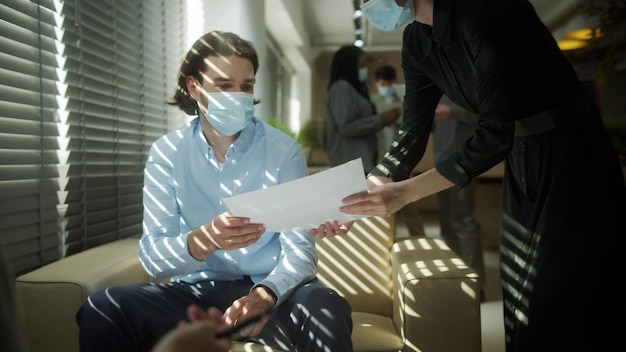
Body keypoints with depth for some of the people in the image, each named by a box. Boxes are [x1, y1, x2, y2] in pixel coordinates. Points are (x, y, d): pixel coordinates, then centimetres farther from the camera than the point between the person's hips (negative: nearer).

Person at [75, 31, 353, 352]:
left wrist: (264, 295, -32)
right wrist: (204, 239, -32)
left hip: (270, 289, -1)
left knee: (326, 308, -33)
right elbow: (152, 256, -10)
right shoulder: (166, 153, -1)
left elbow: (300, 252, -11)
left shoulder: (284, 150, -6)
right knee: (102, 309, -23)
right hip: (196, 291, 2)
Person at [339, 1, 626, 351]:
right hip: (520, 161, 8)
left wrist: (404, 192, -29)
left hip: (572, 151, -7)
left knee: (568, 305, 0)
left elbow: (496, 132, -28)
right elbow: (412, 136, 3)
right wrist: (359, 196, -4)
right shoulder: (417, 41, 0)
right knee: (522, 305, 16)